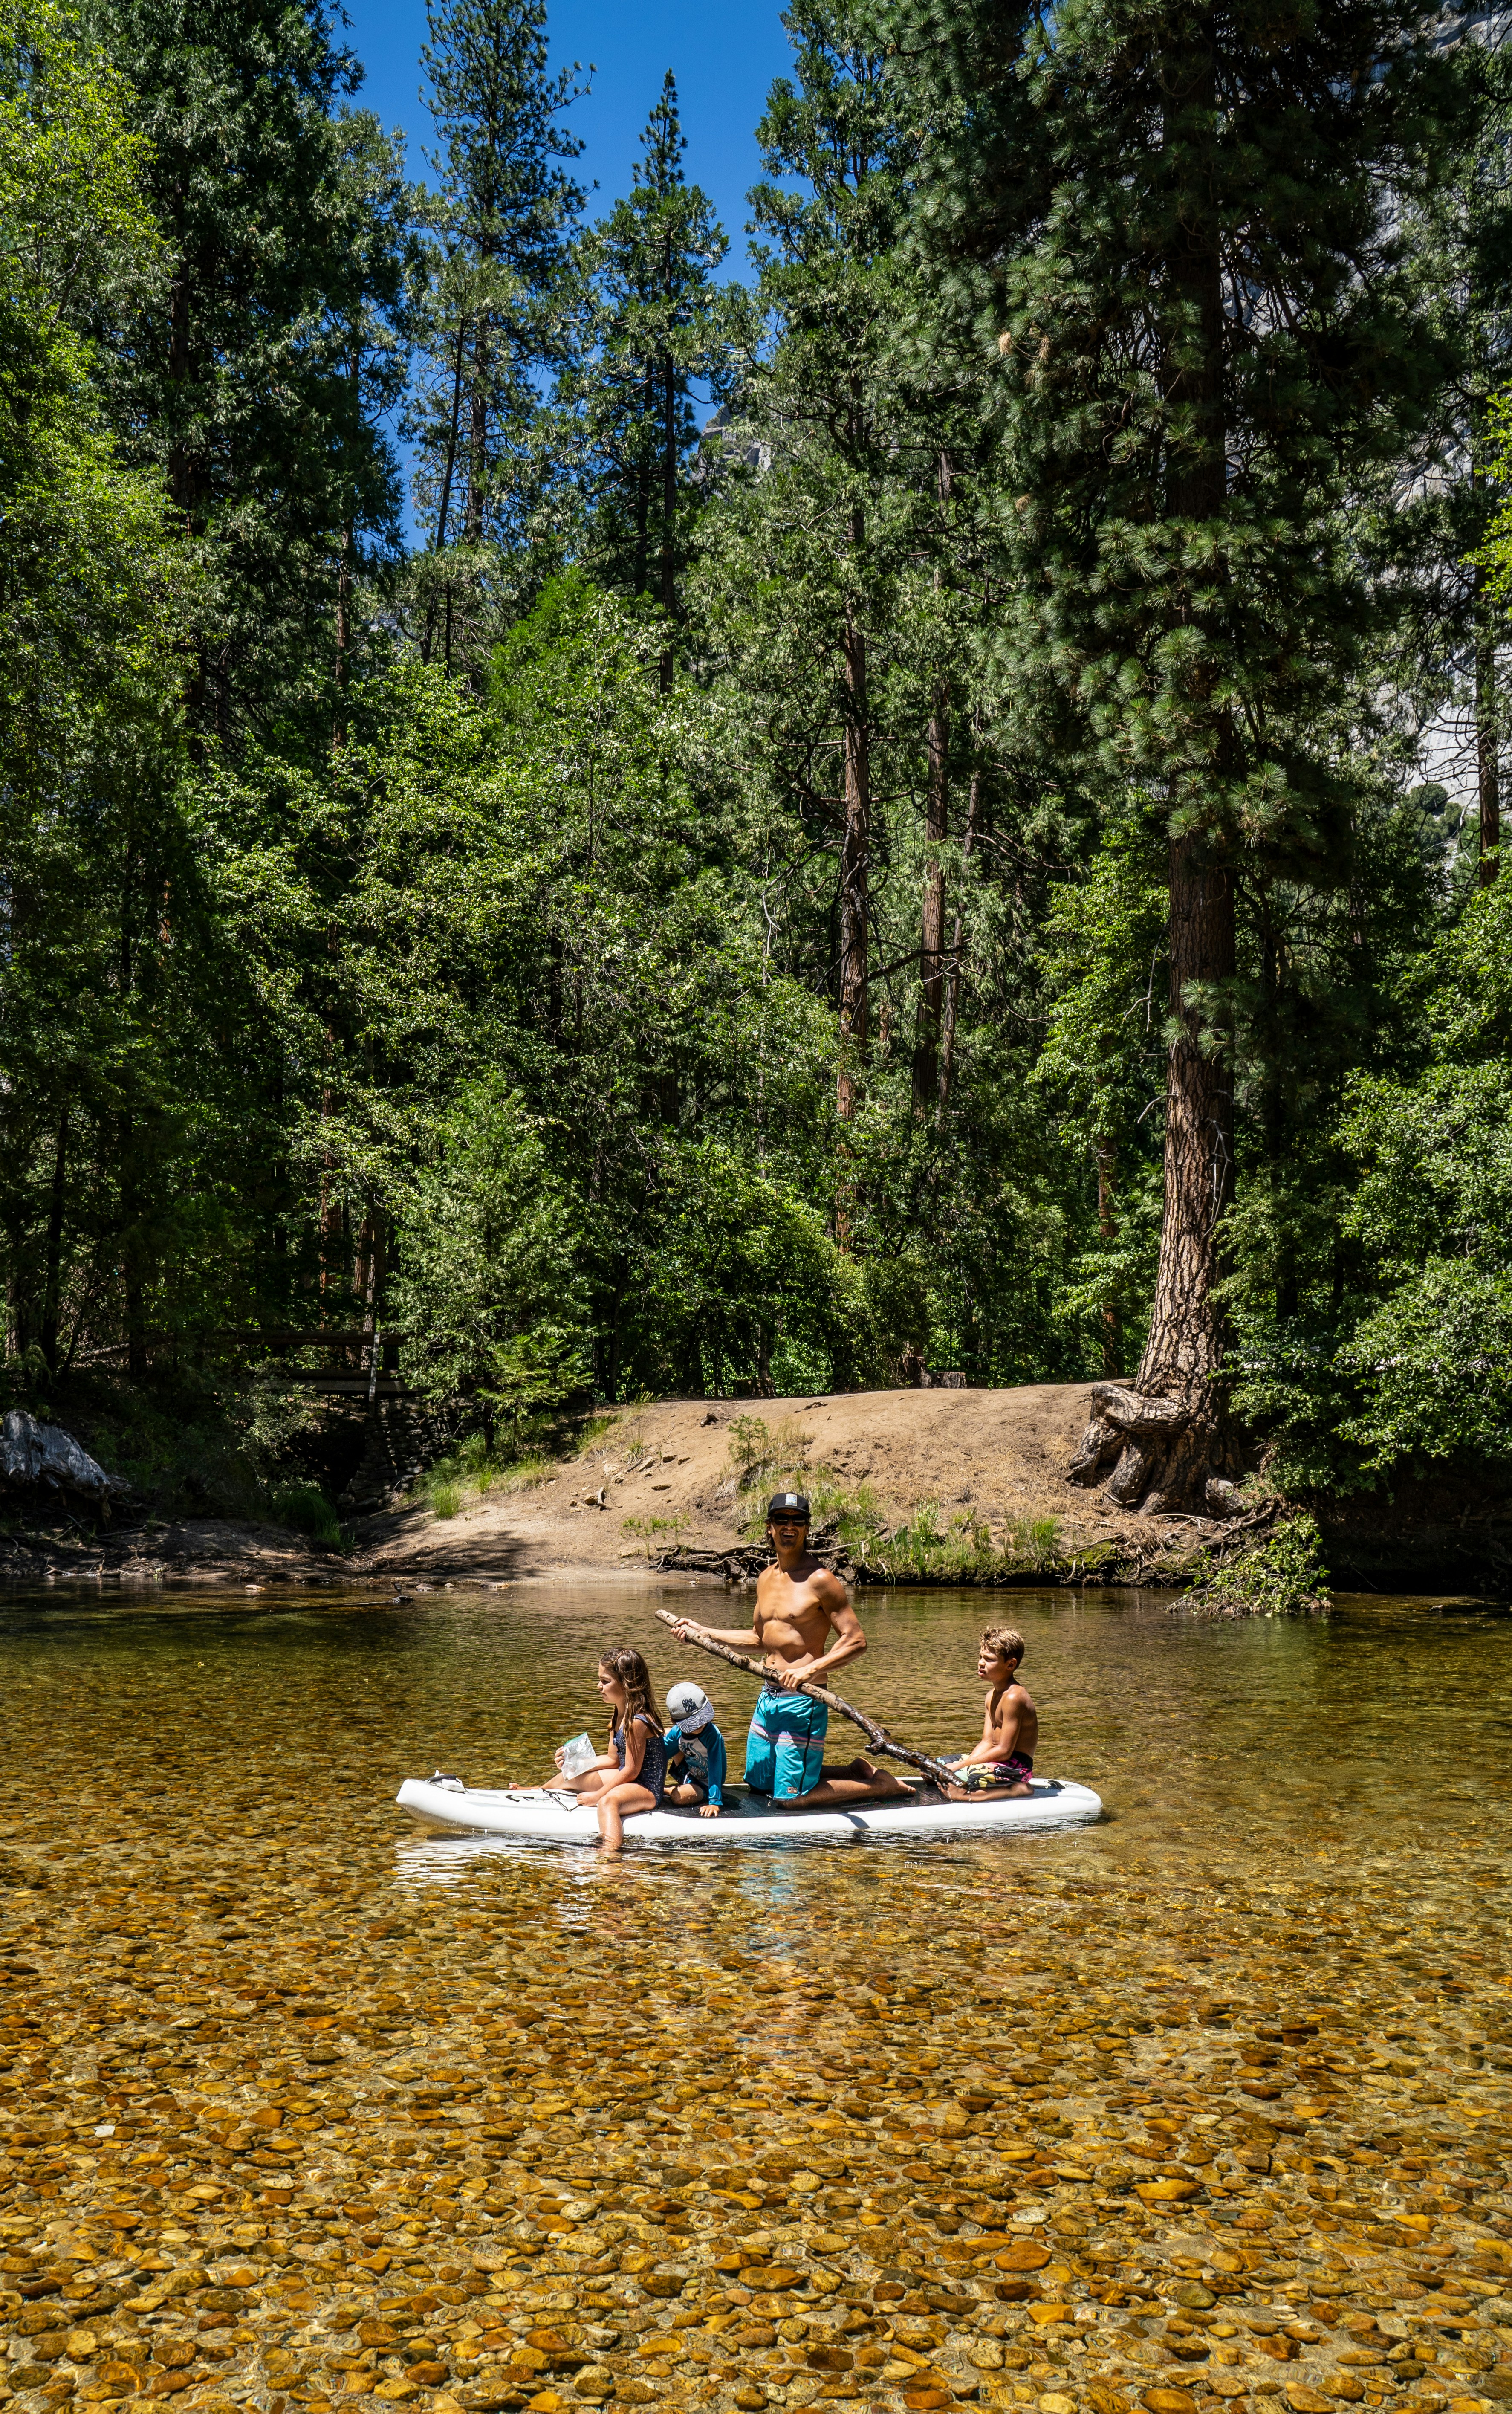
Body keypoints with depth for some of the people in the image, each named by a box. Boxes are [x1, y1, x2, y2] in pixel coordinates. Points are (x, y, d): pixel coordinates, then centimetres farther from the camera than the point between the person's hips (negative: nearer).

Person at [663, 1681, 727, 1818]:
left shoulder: (712, 1735, -33)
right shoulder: (677, 1732, -17)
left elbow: (715, 1770, -36)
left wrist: (715, 1802, -42)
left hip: (705, 1784, -6)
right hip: (688, 1774, 6)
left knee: (680, 1796, -34)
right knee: (666, 1734, 0)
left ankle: (667, 1790, 3)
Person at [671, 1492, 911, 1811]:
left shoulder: (820, 1579, -14)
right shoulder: (766, 1579, 9)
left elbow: (856, 1641, -16)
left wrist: (810, 1669, -27)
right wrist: (702, 1633, 18)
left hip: (802, 1701, -8)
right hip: (769, 1697, 8)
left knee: (788, 1799, -4)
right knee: (758, 1782, 20)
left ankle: (882, 1786, 11)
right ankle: (854, 1772, 29)